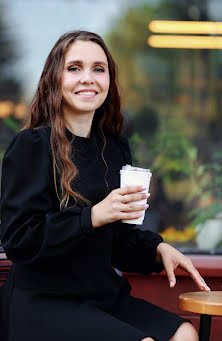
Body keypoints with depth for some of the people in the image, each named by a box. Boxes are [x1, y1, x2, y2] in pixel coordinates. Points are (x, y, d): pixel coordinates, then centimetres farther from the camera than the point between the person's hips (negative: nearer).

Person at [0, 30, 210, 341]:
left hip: (104, 297, 6)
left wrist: (157, 249, 0)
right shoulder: (31, 146, -9)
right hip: (42, 304, -6)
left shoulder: (115, 149, 11)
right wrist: (93, 216, -24)